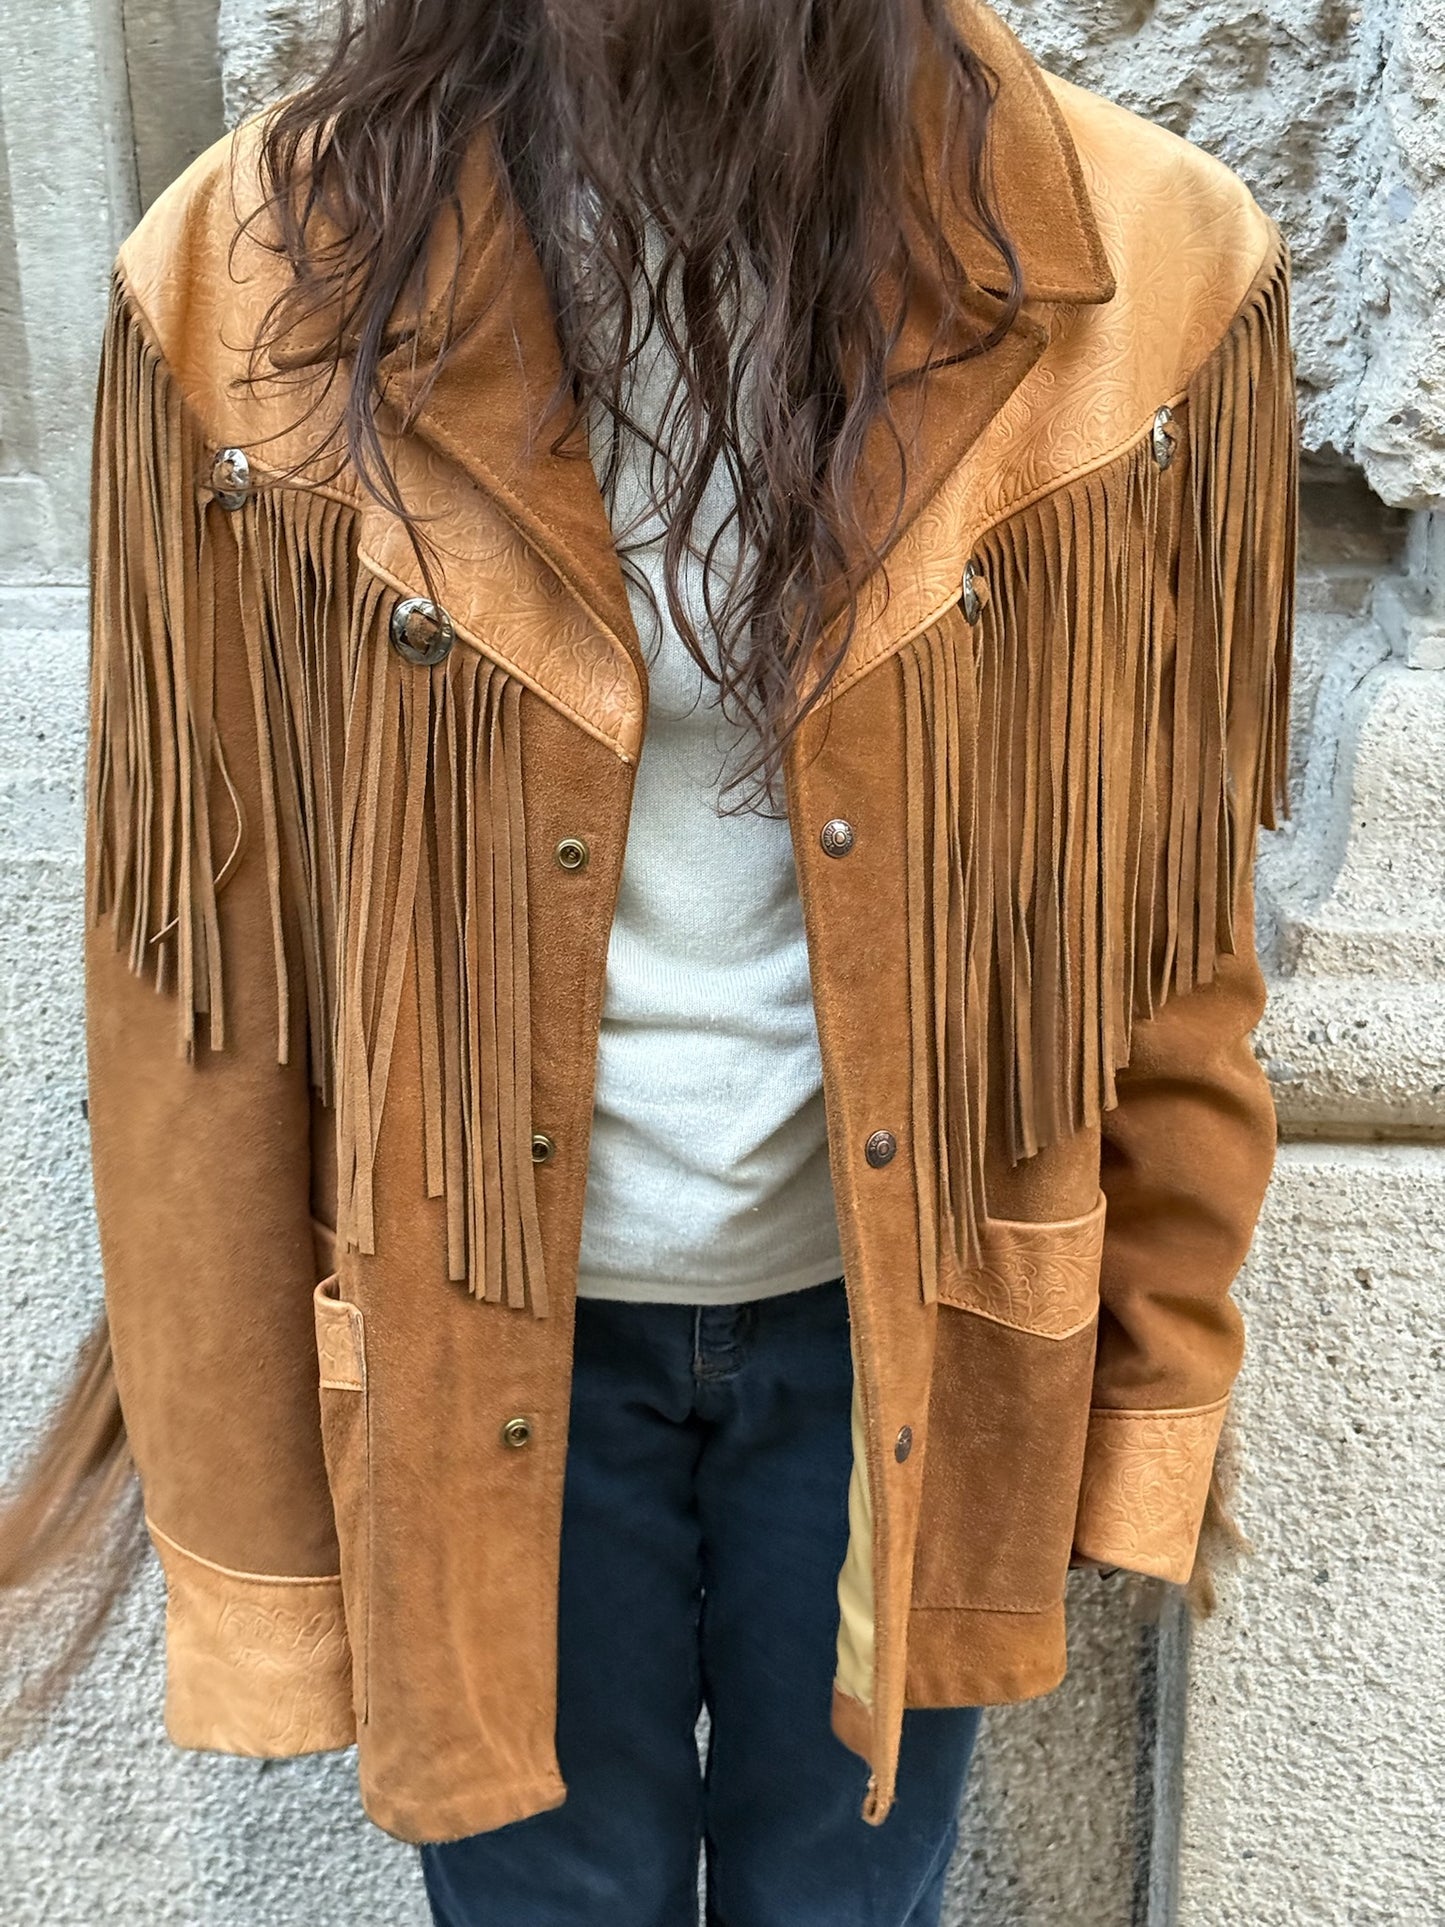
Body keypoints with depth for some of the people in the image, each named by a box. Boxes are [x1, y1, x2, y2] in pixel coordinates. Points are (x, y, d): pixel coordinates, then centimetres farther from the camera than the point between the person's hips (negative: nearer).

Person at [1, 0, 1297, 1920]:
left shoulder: (1145, 287, -11)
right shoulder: (257, 298, -13)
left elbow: (1174, 926, -3)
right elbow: (200, 972, -8)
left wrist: (1153, 1402, 2)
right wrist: (250, 1524, -2)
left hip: (907, 1322, 1)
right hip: (481, 1341, 0)